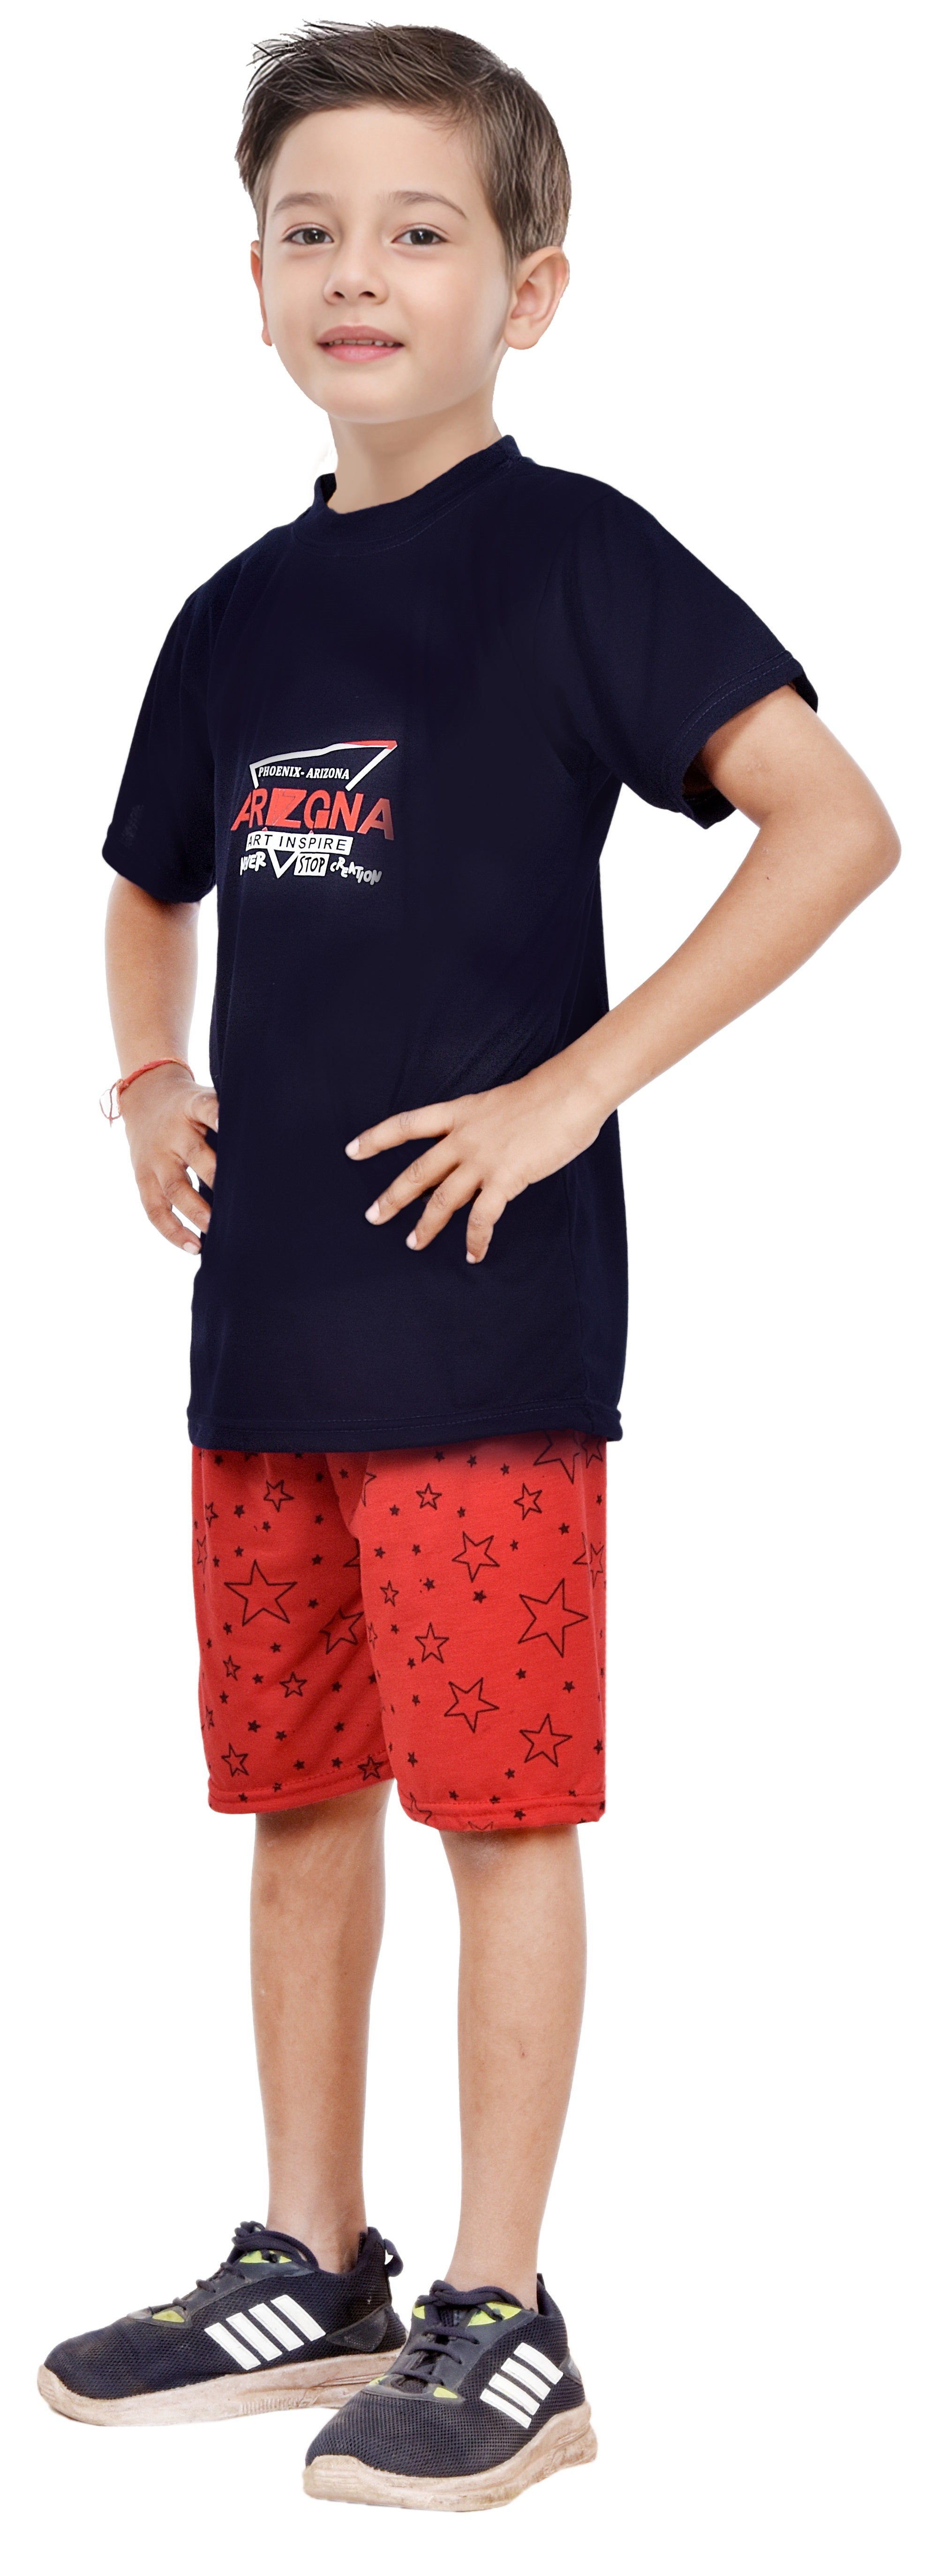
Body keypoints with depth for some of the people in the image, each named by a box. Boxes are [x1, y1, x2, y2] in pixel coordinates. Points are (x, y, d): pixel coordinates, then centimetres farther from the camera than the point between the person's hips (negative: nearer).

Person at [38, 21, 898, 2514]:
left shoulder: (569, 555, -7)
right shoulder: (244, 611, 13)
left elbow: (835, 823, -16)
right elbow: (150, 890, 30)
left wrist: (573, 1087, -18)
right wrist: (149, 1086, 11)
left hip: (482, 1304, -7)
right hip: (265, 1314, 7)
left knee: (501, 1804, -1)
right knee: (296, 1797, 14)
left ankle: (501, 2324, 9)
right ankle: (309, 2275, 26)